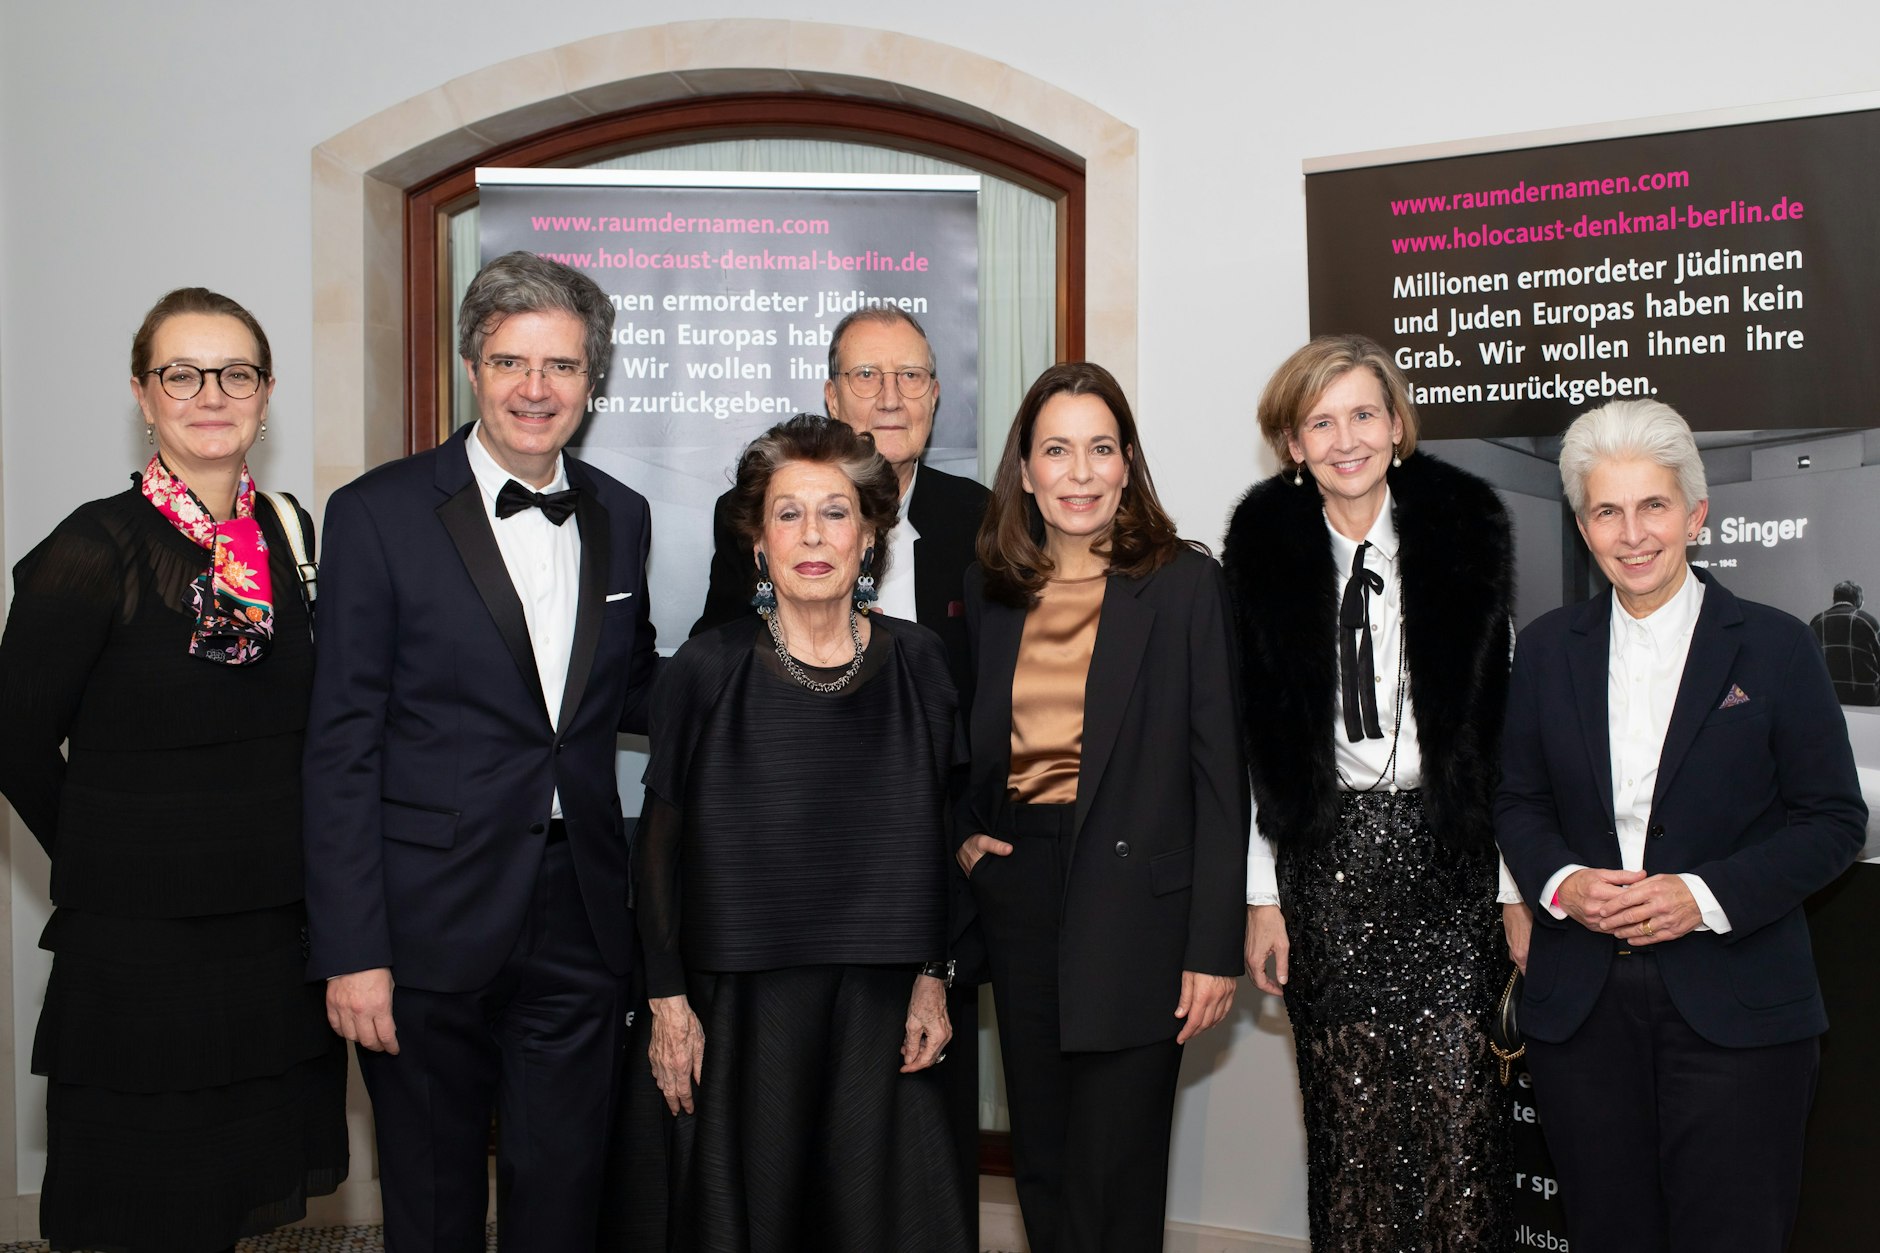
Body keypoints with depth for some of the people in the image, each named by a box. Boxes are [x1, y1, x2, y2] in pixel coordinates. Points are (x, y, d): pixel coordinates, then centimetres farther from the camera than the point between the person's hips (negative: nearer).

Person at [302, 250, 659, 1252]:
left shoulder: (619, 517, 8)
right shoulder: (379, 514, -6)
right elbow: (342, 746, -8)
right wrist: (349, 950, -12)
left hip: (580, 924, 4)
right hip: (431, 927, -3)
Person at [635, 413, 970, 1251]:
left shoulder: (917, 662, 1)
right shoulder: (707, 670, -5)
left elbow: (934, 833, 6)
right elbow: (660, 844, -2)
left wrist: (932, 980, 2)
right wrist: (668, 1000, -5)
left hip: (881, 1002, 2)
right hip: (741, 1002, -2)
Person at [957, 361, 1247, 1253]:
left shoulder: (1185, 584, -5)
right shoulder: (988, 589, 8)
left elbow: (1220, 771, -7)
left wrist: (1214, 946, -11)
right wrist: (961, 832, 2)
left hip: (1137, 904, -4)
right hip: (1016, 893, 5)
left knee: (1114, 1175, 1)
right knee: (1040, 1163, 13)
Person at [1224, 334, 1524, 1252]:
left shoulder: (1464, 532, 2)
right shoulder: (1264, 549, 2)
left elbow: (1501, 719, 4)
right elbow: (1250, 739, 4)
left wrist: (1517, 890, 2)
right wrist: (1262, 897, 0)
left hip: (1449, 852, 0)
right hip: (1323, 855, 0)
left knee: (1459, 1114, -3)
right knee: (1349, 1121, 3)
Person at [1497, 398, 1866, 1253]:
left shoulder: (1774, 647, -2)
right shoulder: (1548, 649, 7)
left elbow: (1834, 820, -2)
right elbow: (1519, 803, 12)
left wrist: (1706, 896, -15)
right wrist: (1561, 882, -8)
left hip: (1736, 1009, -2)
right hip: (1580, 1005, 3)